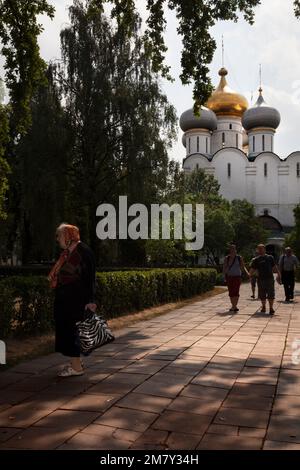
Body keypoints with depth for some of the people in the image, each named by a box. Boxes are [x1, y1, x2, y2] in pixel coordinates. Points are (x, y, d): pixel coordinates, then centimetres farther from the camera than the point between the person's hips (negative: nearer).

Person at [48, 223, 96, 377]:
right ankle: (76, 361, 27)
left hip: (75, 299, -9)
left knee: (69, 329, -4)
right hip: (64, 299, 9)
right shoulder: (66, 253, 13)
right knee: (65, 328, 14)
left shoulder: (83, 251, -14)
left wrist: (90, 300, -20)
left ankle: (76, 367, 6)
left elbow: (89, 277, -17)